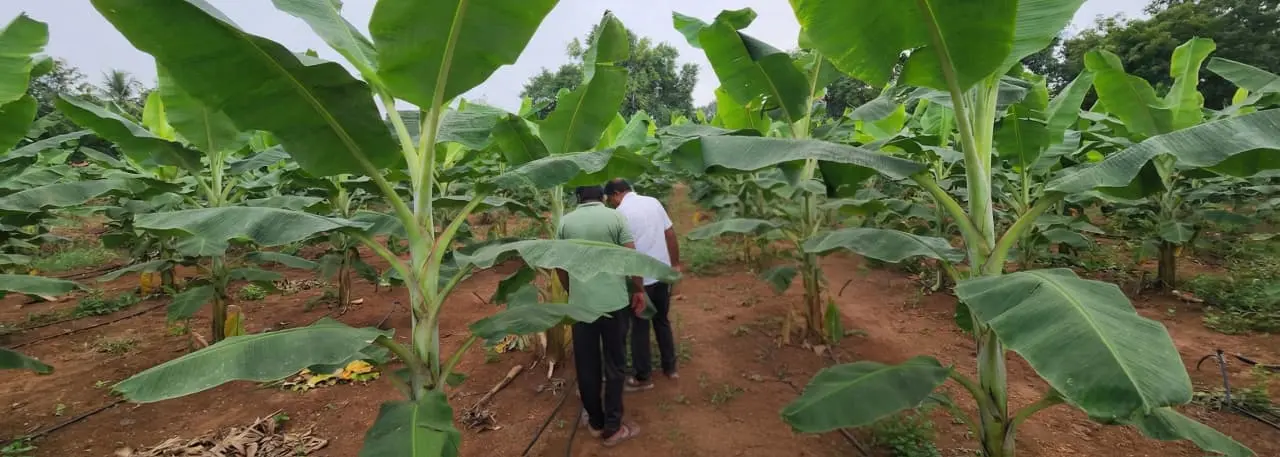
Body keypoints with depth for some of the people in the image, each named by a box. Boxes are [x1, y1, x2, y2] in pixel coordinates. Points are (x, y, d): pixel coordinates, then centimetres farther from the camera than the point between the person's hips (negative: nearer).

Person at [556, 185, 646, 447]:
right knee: (614, 365, 10)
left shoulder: (566, 222, 3)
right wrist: (638, 290, 7)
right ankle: (612, 427, 16)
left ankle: (595, 423, 28)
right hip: (614, 300, -2)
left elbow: (560, 266, 8)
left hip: (580, 303, 2)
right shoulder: (615, 217, -3)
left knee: (587, 366, 14)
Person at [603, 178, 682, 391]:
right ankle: (670, 367, 31)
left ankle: (643, 377, 18)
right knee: (662, 321, 20)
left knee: (640, 328, 7)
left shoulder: (621, 212, -12)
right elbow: (671, 235, 8)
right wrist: (676, 264, 16)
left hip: (640, 278, -6)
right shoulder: (653, 202, 5)